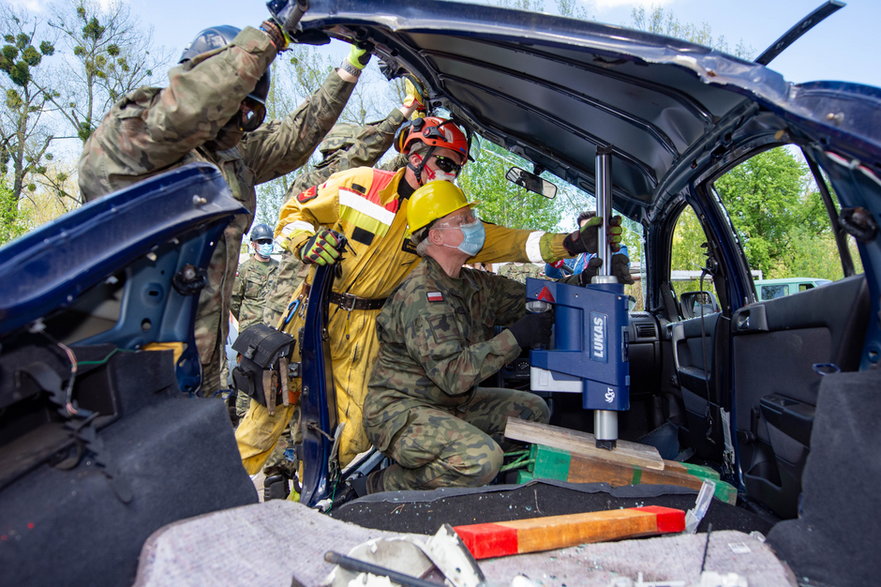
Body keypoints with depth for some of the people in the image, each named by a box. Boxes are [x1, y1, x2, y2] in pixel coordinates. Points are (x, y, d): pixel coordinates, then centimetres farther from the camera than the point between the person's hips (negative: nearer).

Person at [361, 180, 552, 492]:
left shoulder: (474, 284, 5)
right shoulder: (420, 295, -22)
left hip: (451, 404, 9)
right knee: (481, 458, -30)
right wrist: (515, 338, -28)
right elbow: (453, 375, -29)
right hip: (399, 410, -9)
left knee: (534, 410, 9)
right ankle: (385, 487, -5)